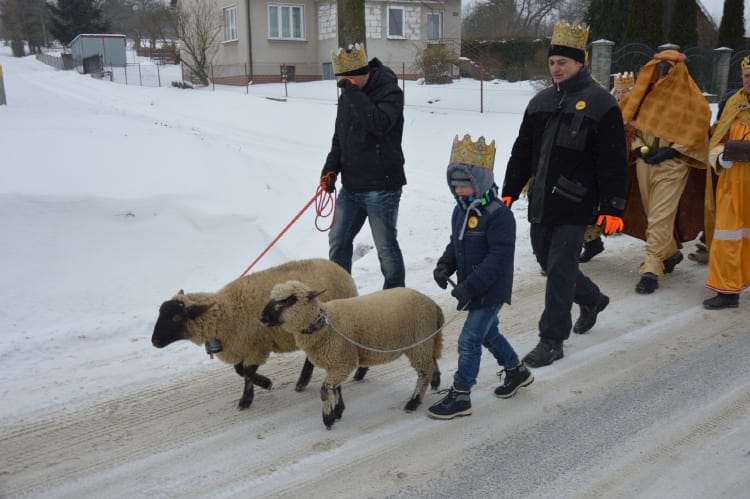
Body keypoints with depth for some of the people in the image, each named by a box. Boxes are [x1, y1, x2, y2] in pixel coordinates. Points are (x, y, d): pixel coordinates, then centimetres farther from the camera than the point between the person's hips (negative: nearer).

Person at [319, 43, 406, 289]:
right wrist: (331, 168, 6)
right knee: (338, 242, 13)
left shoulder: (390, 91, -12)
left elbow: (379, 123, -31)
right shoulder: (348, 97, 11)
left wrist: (353, 92, -25)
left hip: (382, 187, -7)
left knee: (386, 246, 2)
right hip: (351, 186, 8)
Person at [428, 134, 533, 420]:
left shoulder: (498, 215, -23)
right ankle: (517, 372, 46)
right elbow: (455, 244, 15)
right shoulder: (461, 210, 5)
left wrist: (470, 286, -31)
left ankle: (460, 396, 8)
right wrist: (444, 265, -4)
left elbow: (499, 259, -27)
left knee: (469, 340, -5)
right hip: (472, 288, 9)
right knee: (488, 333, 24)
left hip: (491, 291, -9)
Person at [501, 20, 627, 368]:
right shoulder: (541, 102, 12)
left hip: (574, 205, -7)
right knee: (547, 261, 17)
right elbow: (522, 151, 15)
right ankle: (592, 299, 44)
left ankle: (552, 340, 8)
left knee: (560, 268, -4)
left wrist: (612, 208, -14)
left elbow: (613, 162, -11)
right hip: (540, 202, 7)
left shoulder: (601, 103, -7)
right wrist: (509, 192, 11)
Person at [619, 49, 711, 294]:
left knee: (660, 217, -9)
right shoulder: (647, 92, 9)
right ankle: (671, 252, 36)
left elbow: (695, 133, -5)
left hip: (672, 166, -5)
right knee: (652, 214, 14)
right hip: (645, 163, 5)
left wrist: (669, 152, -13)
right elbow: (632, 121, 13)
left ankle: (652, 269, -8)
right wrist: (638, 147, -2)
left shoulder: (691, 98, -3)